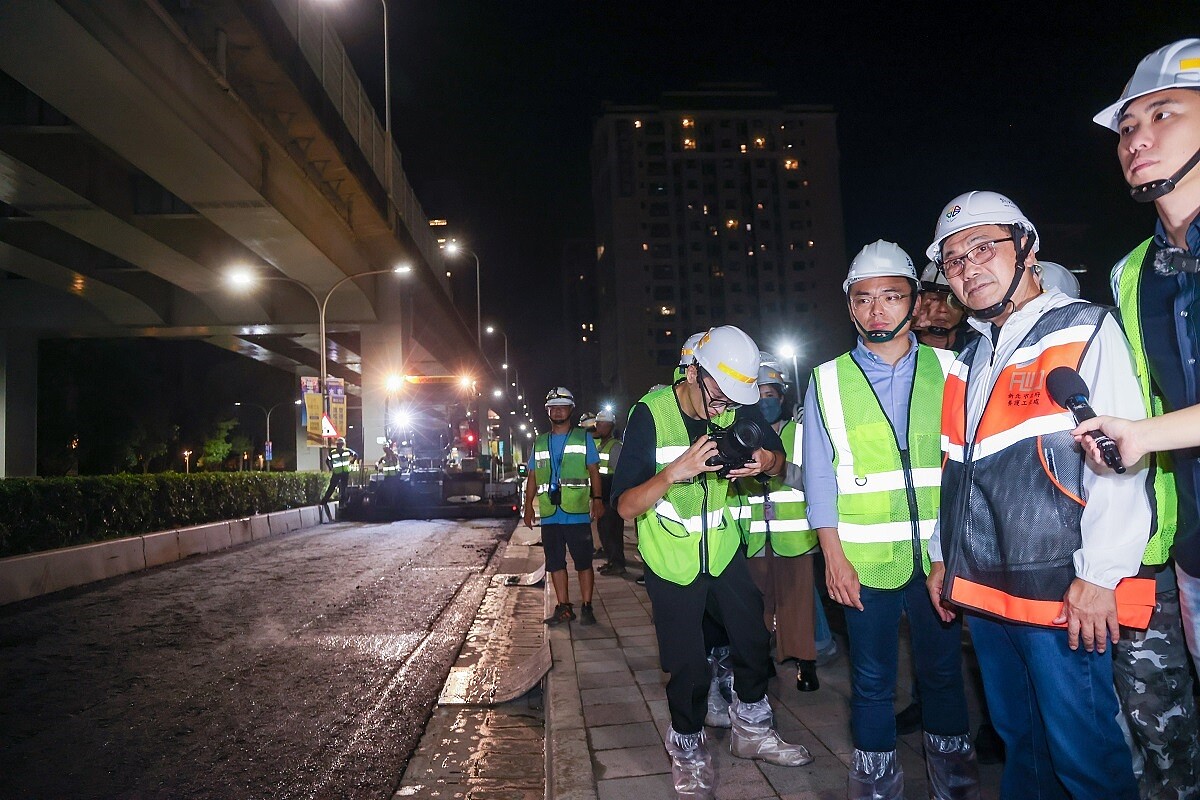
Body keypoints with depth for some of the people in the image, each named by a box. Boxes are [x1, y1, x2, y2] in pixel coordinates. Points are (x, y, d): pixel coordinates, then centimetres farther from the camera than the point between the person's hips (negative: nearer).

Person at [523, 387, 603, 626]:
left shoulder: (583, 438, 6)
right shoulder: (539, 443, 15)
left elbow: (594, 471, 1)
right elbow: (533, 476, 16)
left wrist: (597, 498, -10)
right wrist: (528, 505, 6)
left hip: (577, 513, -4)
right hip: (549, 514, 4)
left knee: (583, 561, 0)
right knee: (555, 563, 8)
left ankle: (586, 607, 9)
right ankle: (563, 608, 17)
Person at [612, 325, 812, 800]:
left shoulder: (739, 408, -8)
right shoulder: (651, 414, -20)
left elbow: (777, 457, 5)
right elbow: (625, 507, -21)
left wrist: (766, 459, -20)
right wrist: (675, 472, -38)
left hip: (722, 549, 4)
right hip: (670, 559, -4)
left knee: (753, 641, 8)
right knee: (689, 667, 1)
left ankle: (751, 732, 35)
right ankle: (688, 751, 27)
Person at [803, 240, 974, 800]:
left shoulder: (948, 370, 4)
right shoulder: (828, 381, 2)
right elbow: (819, 477, 1)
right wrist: (834, 557, -5)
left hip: (939, 556, 1)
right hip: (865, 559, -1)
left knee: (943, 669, 15)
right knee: (872, 679, 9)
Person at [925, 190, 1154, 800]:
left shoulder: (1085, 332, -6)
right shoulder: (969, 361, 15)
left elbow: (1121, 460, -15)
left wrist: (1099, 576, -18)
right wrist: (942, 557, 16)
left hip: (1061, 591, -7)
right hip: (981, 590, 7)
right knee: (1019, 741, 19)